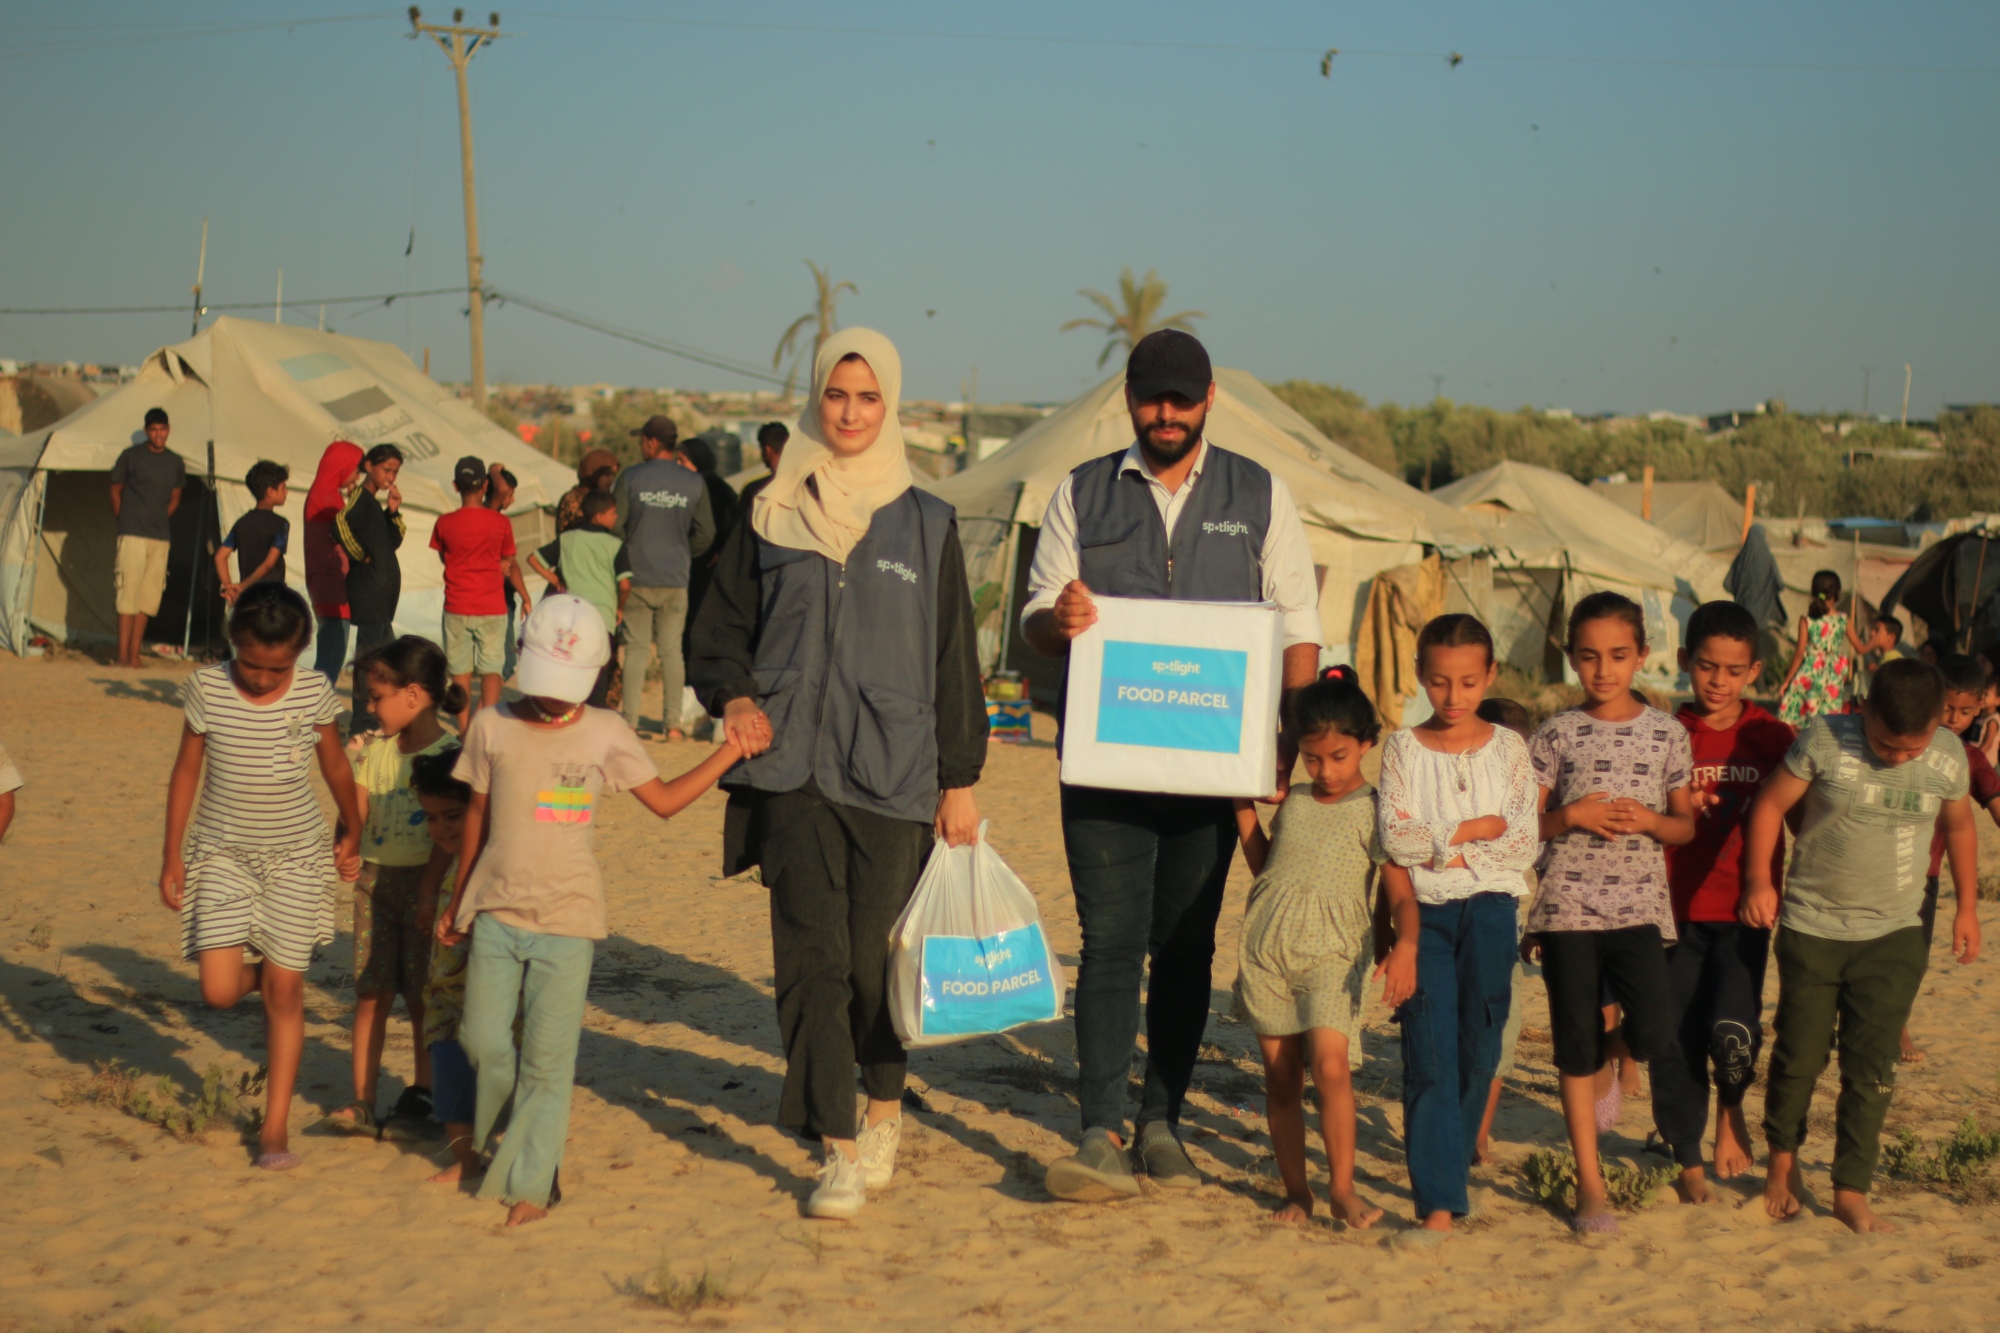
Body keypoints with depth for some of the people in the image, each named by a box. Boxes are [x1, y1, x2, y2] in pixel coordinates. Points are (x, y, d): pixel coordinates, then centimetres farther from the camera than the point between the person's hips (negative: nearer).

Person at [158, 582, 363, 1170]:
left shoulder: (315, 693, -10)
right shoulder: (207, 689, -11)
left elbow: (335, 765, 7)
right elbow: (186, 770, 0)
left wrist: (352, 833, 19)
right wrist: (172, 855, 1)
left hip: (296, 855, 0)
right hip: (222, 853, 0)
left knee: (286, 989, 0)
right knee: (219, 991, -11)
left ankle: (275, 1127, 11)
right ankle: (256, 971, 28)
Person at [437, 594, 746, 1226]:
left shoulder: (607, 734, 0)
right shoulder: (493, 726, 1)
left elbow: (665, 800, 8)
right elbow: (477, 814, 11)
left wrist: (729, 751, 0)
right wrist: (456, 901, 18)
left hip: (567, 918, -1)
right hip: (496, 910, 2)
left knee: (548, 1059, -1)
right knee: (482, 1040, 2)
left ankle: (530, 1182, 10)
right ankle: (497, 1145, 30)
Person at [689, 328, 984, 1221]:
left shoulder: (926, 524, 6)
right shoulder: (772, 518, 7)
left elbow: (954, 660, 7)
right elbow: (719, 631, 15)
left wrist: (960, 780, 4)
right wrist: (734, 697, -6)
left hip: (894, 772, 0)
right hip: (793, 767, 1)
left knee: (877, 955, 2)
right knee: (812, 957, -5)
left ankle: (885, 1111, 28)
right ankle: (837, 1151, 0)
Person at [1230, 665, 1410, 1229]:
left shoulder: (1374, 812, -1)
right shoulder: (1293, 802, 14)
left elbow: (1401, 895, -8)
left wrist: (1406, 947, -26)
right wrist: (1245, 811, 15)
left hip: (1333, 953, -4)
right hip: (1268, 947, 5)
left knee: (1330, 1064, -20)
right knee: (1280, 1075, 5)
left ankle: (1342, 1188, -9)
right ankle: (1295, 1189, 15)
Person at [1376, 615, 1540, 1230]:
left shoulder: (1507, 749, 6)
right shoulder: (1403, 747, 4)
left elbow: (1525, 844, -2)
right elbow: (1395, 838, -7)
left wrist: (1447, 849, -8)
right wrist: (1476, 828, -9)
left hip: (1490, 908, 1)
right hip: (1424, 909, -1)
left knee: (1479, 1050, 4)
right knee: (1429, 1056, -8)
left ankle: (1452, 1158, 24)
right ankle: (1438, 1201, -10)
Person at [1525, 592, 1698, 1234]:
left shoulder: (1667, 733, 5)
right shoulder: (1557, 734, 2)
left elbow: (1686, 825, 11)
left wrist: (1648, 820, -9)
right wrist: (1570, 816, -13)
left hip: (1639, 905, 1)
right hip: (1567, 907, 0)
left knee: (1655, 1036, -17)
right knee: (1576, 1047, 3)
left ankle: (1616, 1049, 21)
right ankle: (1589, 1184, 14)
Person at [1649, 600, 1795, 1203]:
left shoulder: (1771, 737, 2)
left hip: (1743, 909, -1)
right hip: (1678, 908, 1)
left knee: (1732, 1030, -18)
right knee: (1676, 1039, 4)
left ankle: (1731, 1108, 15)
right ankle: (1688, 1159, 23)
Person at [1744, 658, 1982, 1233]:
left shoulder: (1950, 756, -4)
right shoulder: (1824, 739, -14)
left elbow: (1959, 826, 14)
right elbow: (1770, 805, -5)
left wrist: (1967, 908, 15)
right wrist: (1758, 880, -16)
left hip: (1894, 934, 1)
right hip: (1811, 929, -1)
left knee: (1872, 1067, -1)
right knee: (1799, 1055, 7)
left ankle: (1851, 1192, 9)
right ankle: (1783, 1159, 31)